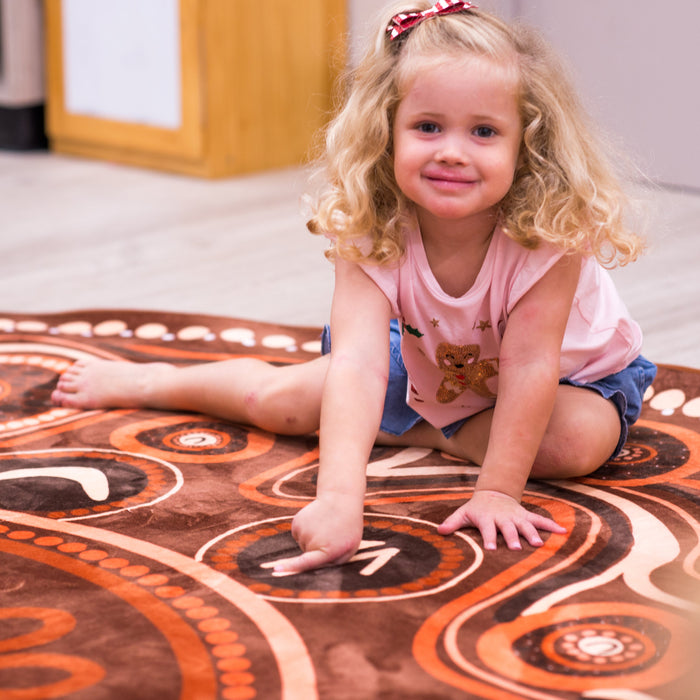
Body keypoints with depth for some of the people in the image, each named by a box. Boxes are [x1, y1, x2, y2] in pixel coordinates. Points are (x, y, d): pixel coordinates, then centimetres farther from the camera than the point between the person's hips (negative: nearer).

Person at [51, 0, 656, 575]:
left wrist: (497, 491, -43)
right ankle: (154, 383, 40)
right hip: (428, 364, 2)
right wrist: (339, 497, -61)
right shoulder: (370, 239, -35)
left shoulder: (549, 232, -40)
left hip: (570, 372, -2)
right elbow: (356, 364, -47)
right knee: (275, 399, 7)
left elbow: (529, 365, -37)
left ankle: (407, 429, -12)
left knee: (577, 441, -34)